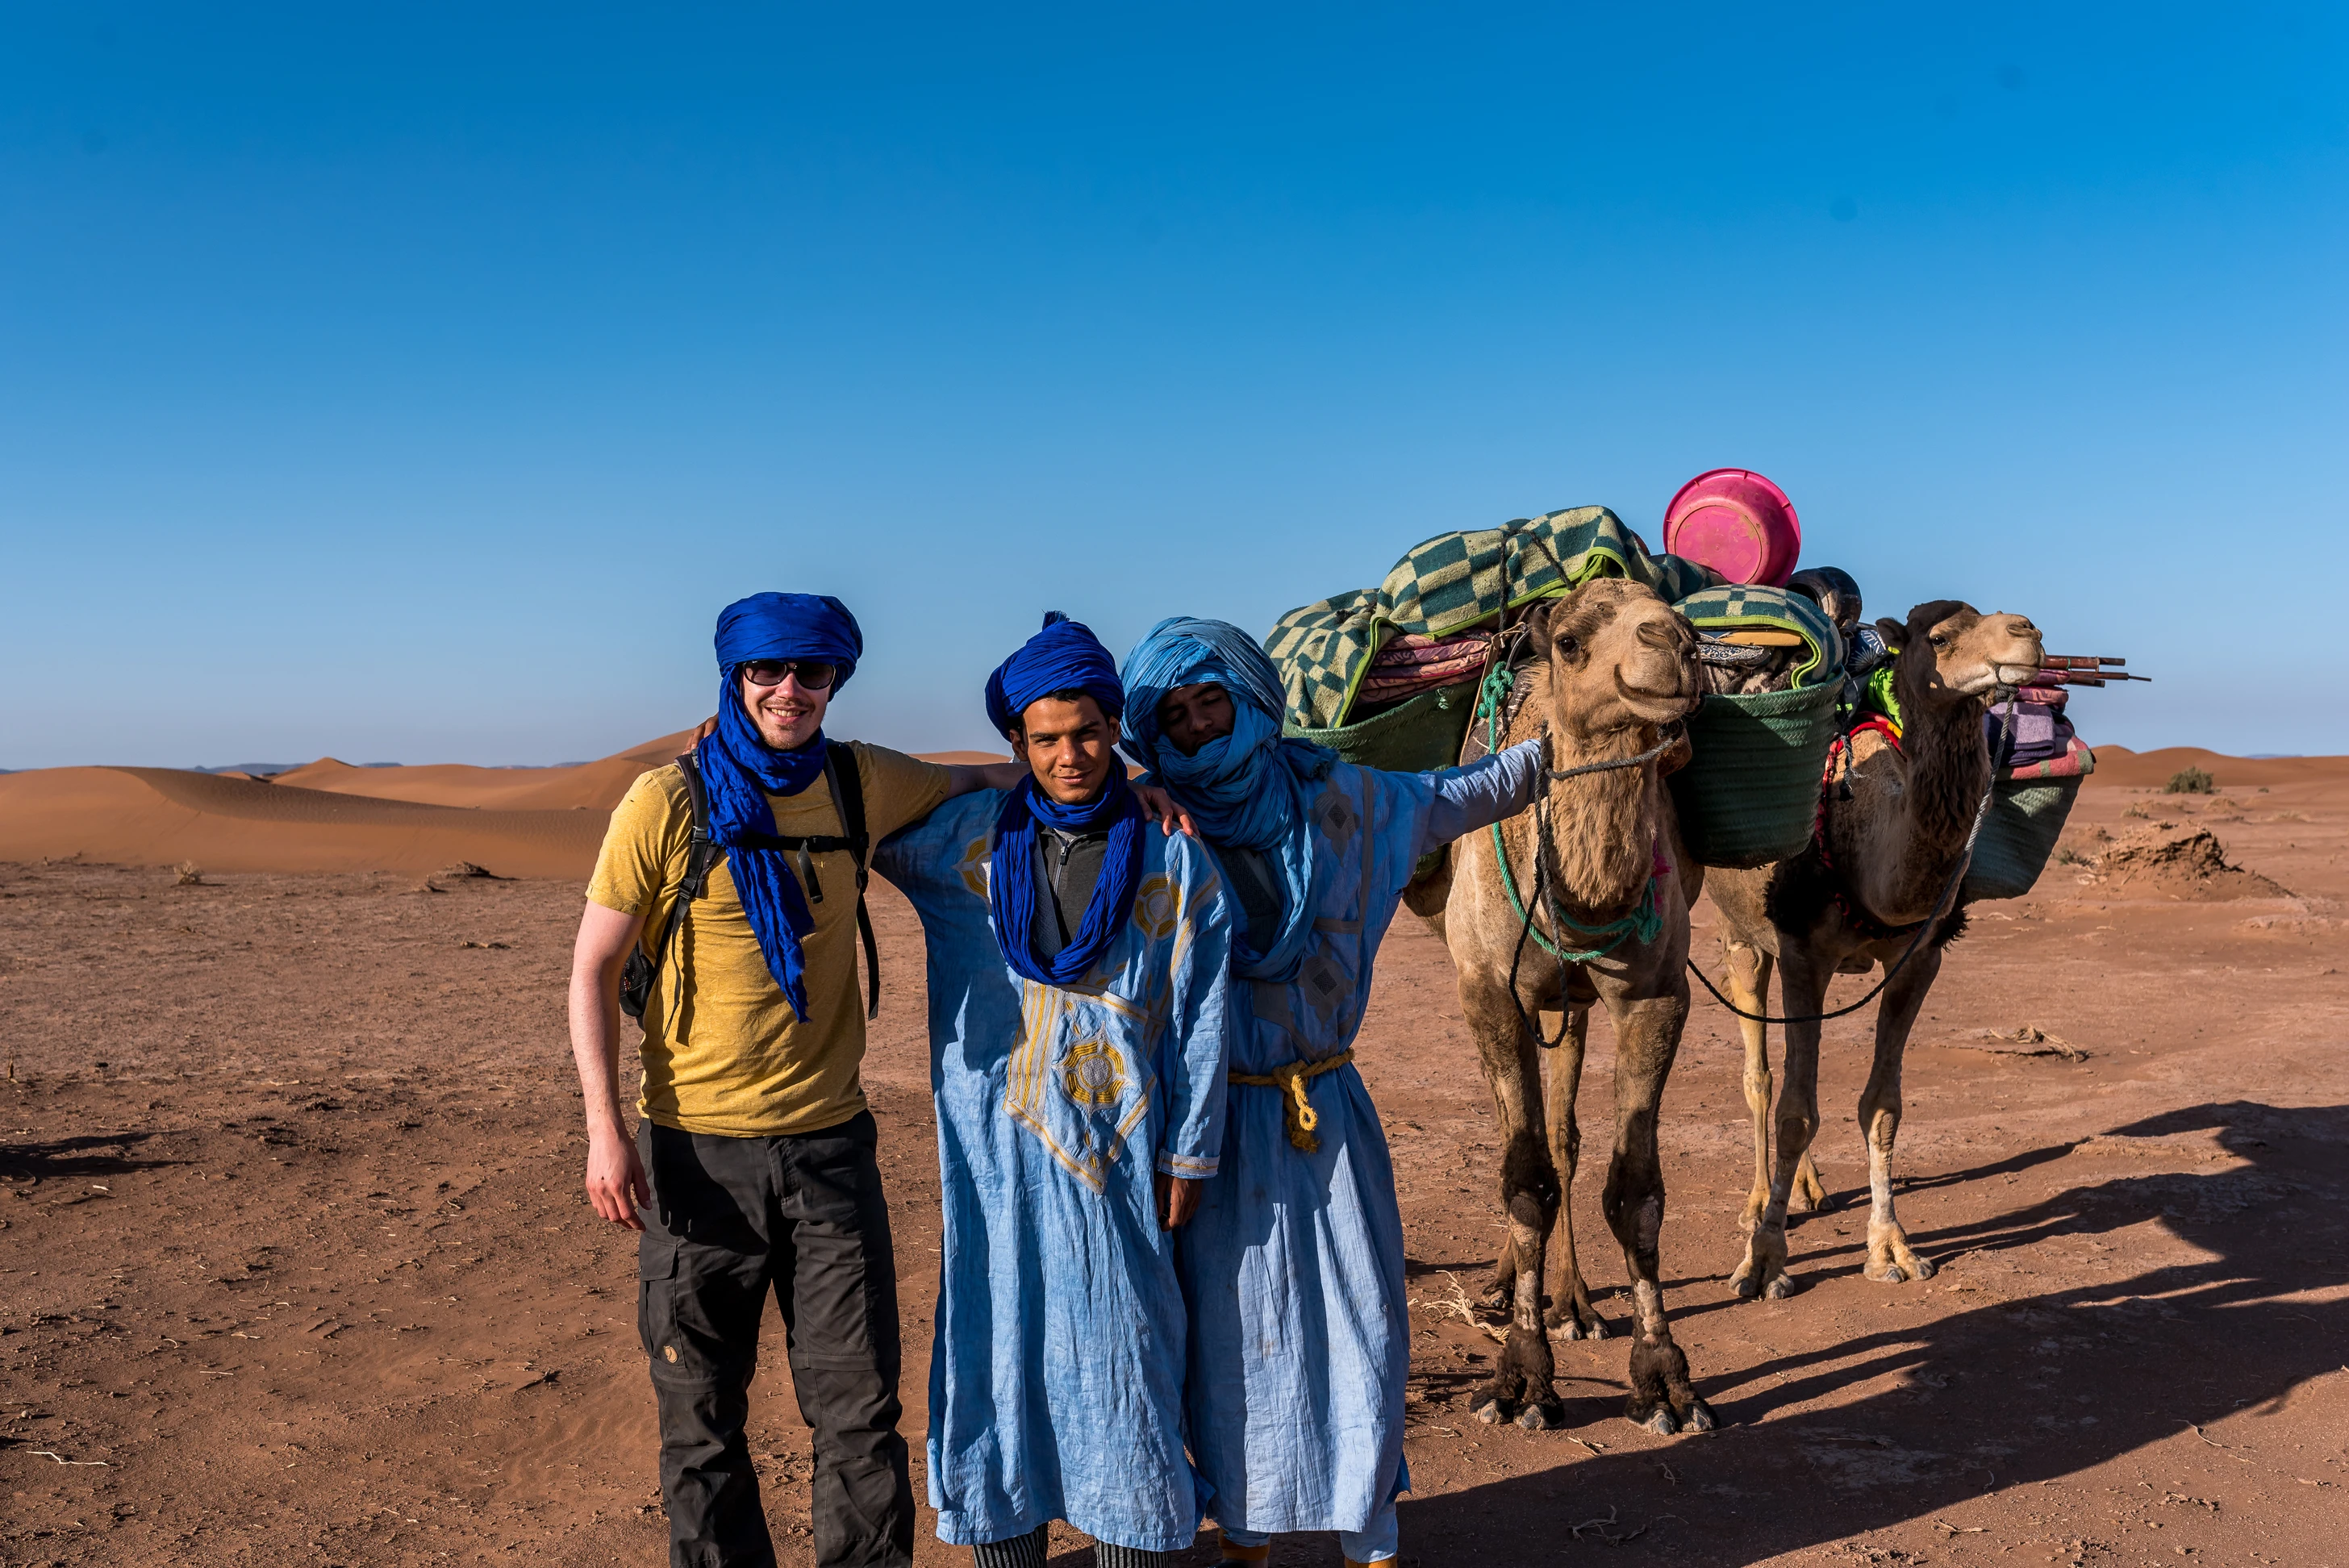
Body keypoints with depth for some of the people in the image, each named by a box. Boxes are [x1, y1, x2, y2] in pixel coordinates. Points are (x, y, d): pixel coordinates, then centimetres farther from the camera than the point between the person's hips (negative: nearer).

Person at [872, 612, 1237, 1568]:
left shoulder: (1175, 862, 0)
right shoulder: (966, 837, 2)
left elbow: (1202, 1017, 2)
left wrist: (1188, 1157, 2)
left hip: (1112, 1150, -1)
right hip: (993, 1154, 1)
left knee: (1118, 1356, 5)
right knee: (997, 1349, 8)